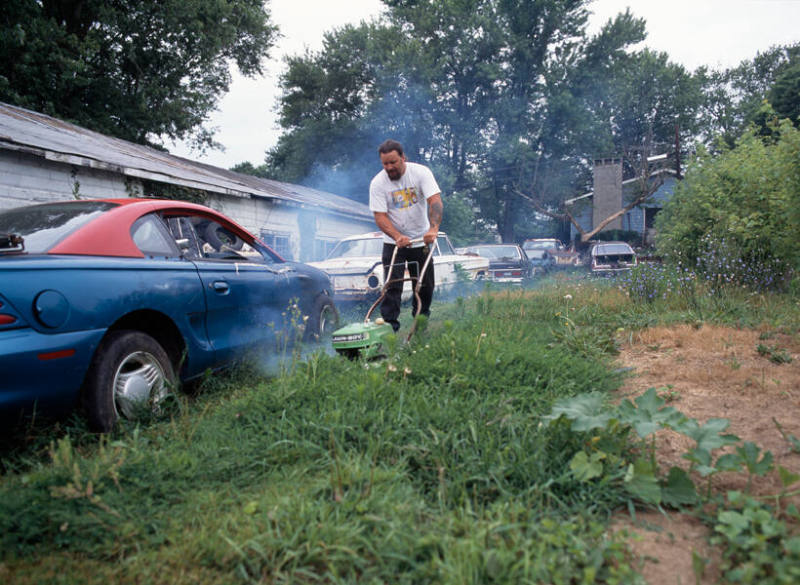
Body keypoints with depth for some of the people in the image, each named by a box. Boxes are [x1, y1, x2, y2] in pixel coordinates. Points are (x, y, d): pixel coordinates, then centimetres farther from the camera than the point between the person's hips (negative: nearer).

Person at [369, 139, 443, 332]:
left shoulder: (421, 172, -13)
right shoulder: (378, 183, -12)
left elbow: (435, 201, -24)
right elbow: (380, 216, -16)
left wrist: (433, 229, -40)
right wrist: (398, 237, -32)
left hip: (421, 240, 1)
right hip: (393, 242, -1)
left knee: (425, 286, 9)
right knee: (392, 285, -11)